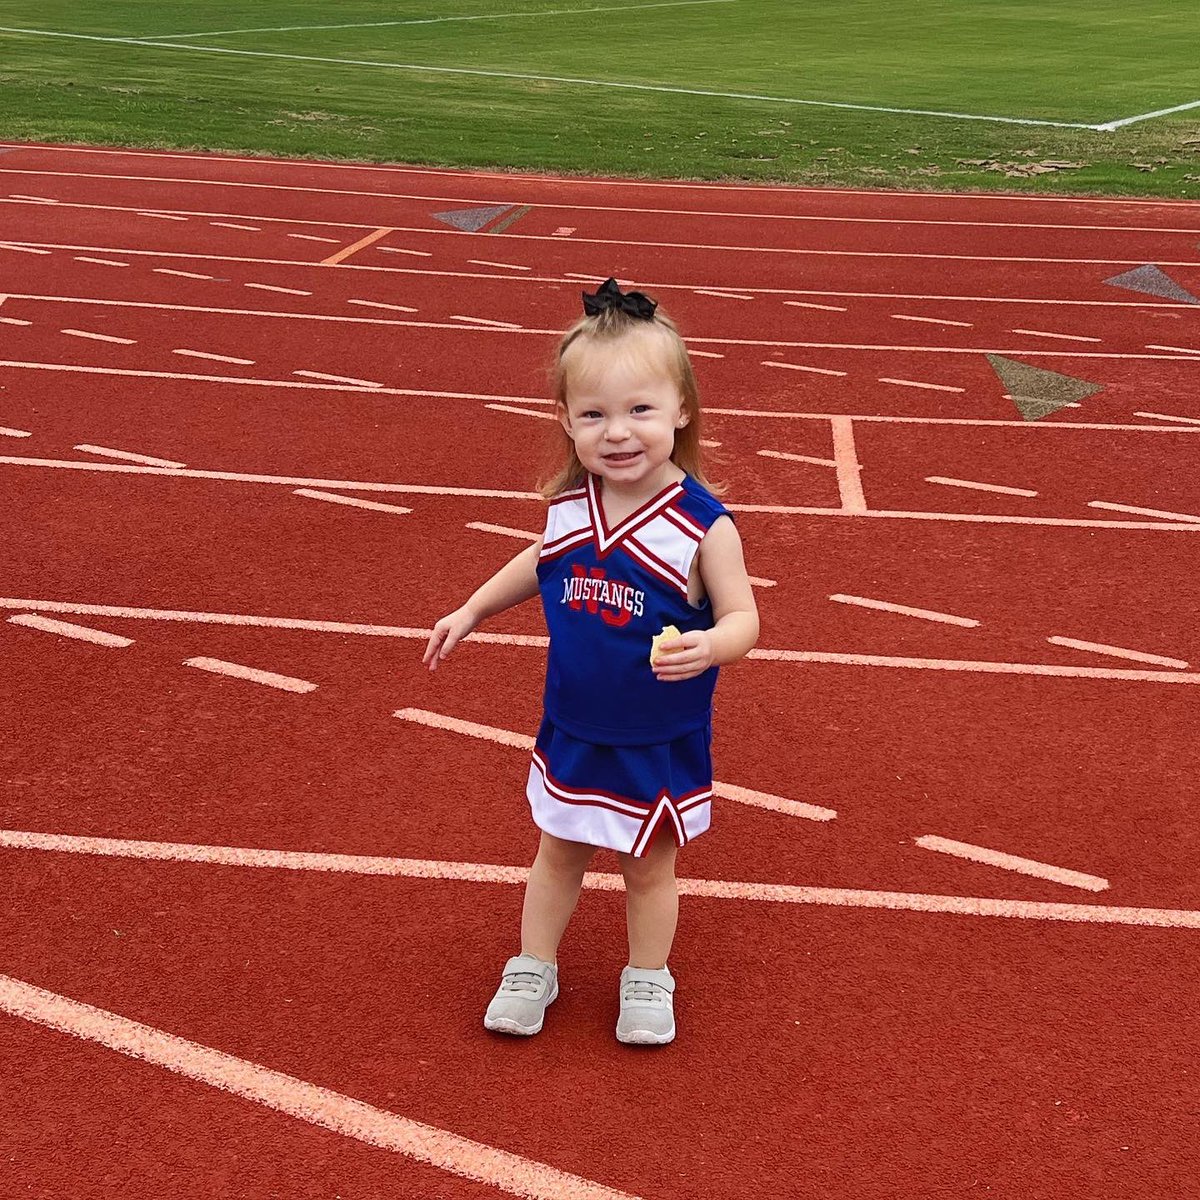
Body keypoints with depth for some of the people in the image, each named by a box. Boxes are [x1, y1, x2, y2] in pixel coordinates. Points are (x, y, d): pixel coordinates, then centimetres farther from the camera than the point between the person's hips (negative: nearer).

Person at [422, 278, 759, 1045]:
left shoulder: (703, 525, -24)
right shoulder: (569, 505, -10)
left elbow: (743, 616, -18)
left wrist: (707, 648, -39)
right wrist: (472, 611, 15)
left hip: (663, 744, -4)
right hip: (573, 730, 4)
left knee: (649, 867, 16)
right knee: (558, 854, 21)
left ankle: (649, 981, 38)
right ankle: (533, 969, 40)